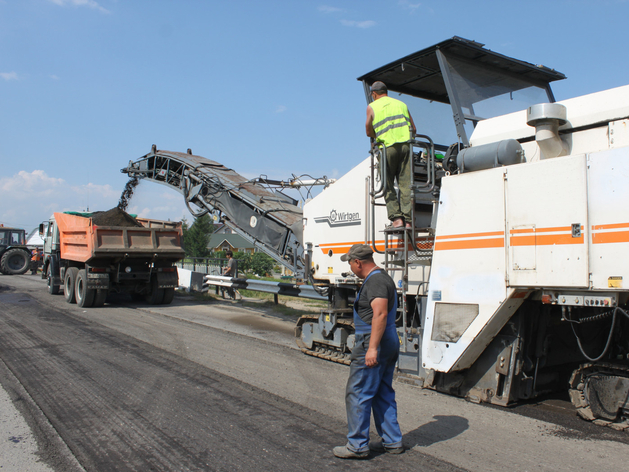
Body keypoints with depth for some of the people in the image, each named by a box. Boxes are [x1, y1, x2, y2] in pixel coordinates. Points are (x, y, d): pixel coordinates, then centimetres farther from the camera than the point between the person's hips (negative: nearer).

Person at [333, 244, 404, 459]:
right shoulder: (383, 277, 16)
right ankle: (392, 441, 23)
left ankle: (357, 446, 6)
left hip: (373, 344, -11)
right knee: (383, 394, 16)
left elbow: (380, 314, -28)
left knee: (357, 394, -2)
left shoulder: (375, 281, -17)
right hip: (390, 343, 11)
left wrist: (372, 348, -29)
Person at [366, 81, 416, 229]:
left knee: (388, 185, 4)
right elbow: (413, 129, 18)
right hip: (405, 145, 3)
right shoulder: (402, 104, 20)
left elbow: (369, 132, 11)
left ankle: (396, 218, -6)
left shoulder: (372, 107, 10)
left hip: (387, 147, -3)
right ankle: (407, 219, -3)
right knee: (406, 184, 2)